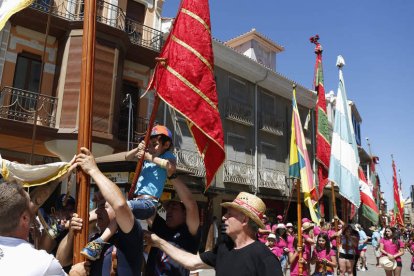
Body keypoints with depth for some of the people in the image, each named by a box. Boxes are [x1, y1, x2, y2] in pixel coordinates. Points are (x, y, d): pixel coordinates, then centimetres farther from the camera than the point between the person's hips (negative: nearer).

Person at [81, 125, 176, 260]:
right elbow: (127, 157, 17)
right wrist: (138, 149, -3)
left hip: (149, 202, -9)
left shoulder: (168, 155, 0)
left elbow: (171, 168, -24)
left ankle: (99, 243, -35)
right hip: (137, 199, 9)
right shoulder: (148, 153, 20)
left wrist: (150, 158, -21)